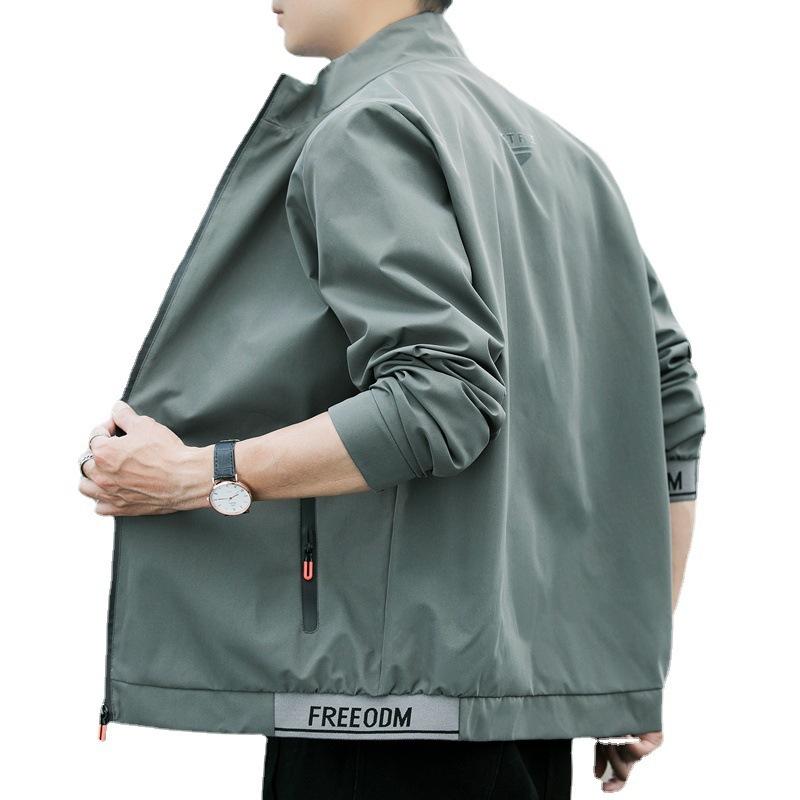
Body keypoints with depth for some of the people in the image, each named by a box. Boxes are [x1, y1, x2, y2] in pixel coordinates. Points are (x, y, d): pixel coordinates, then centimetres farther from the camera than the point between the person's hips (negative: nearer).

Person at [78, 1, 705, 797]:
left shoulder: (370, 127, -7)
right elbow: (671, 408, 15)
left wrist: (198, 476, -13)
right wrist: (638, 667, 17)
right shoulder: (558, 148, 17)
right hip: (535, 678, 9)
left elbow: (440, 399, -21)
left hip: (390, 685, -9)